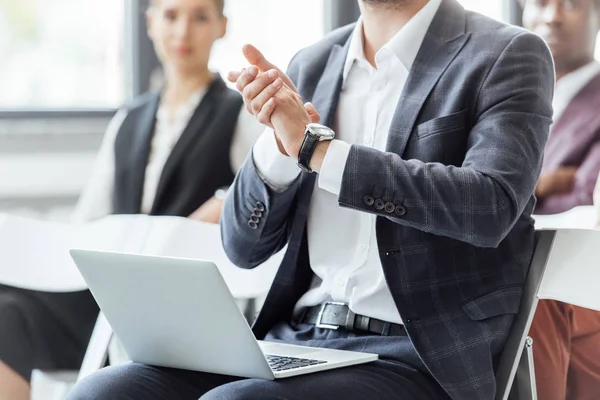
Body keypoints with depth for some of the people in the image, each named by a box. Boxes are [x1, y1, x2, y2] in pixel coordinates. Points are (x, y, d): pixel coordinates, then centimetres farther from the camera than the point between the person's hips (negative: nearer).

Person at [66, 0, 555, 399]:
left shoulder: (509, 56, -2)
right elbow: (244, 247, 12)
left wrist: (314, 147, -18)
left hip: (418, 358, -6)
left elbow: (490, 207, -21)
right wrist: (280, 139, -8)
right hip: (292, 338, 6)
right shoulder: (312, 67, 14)